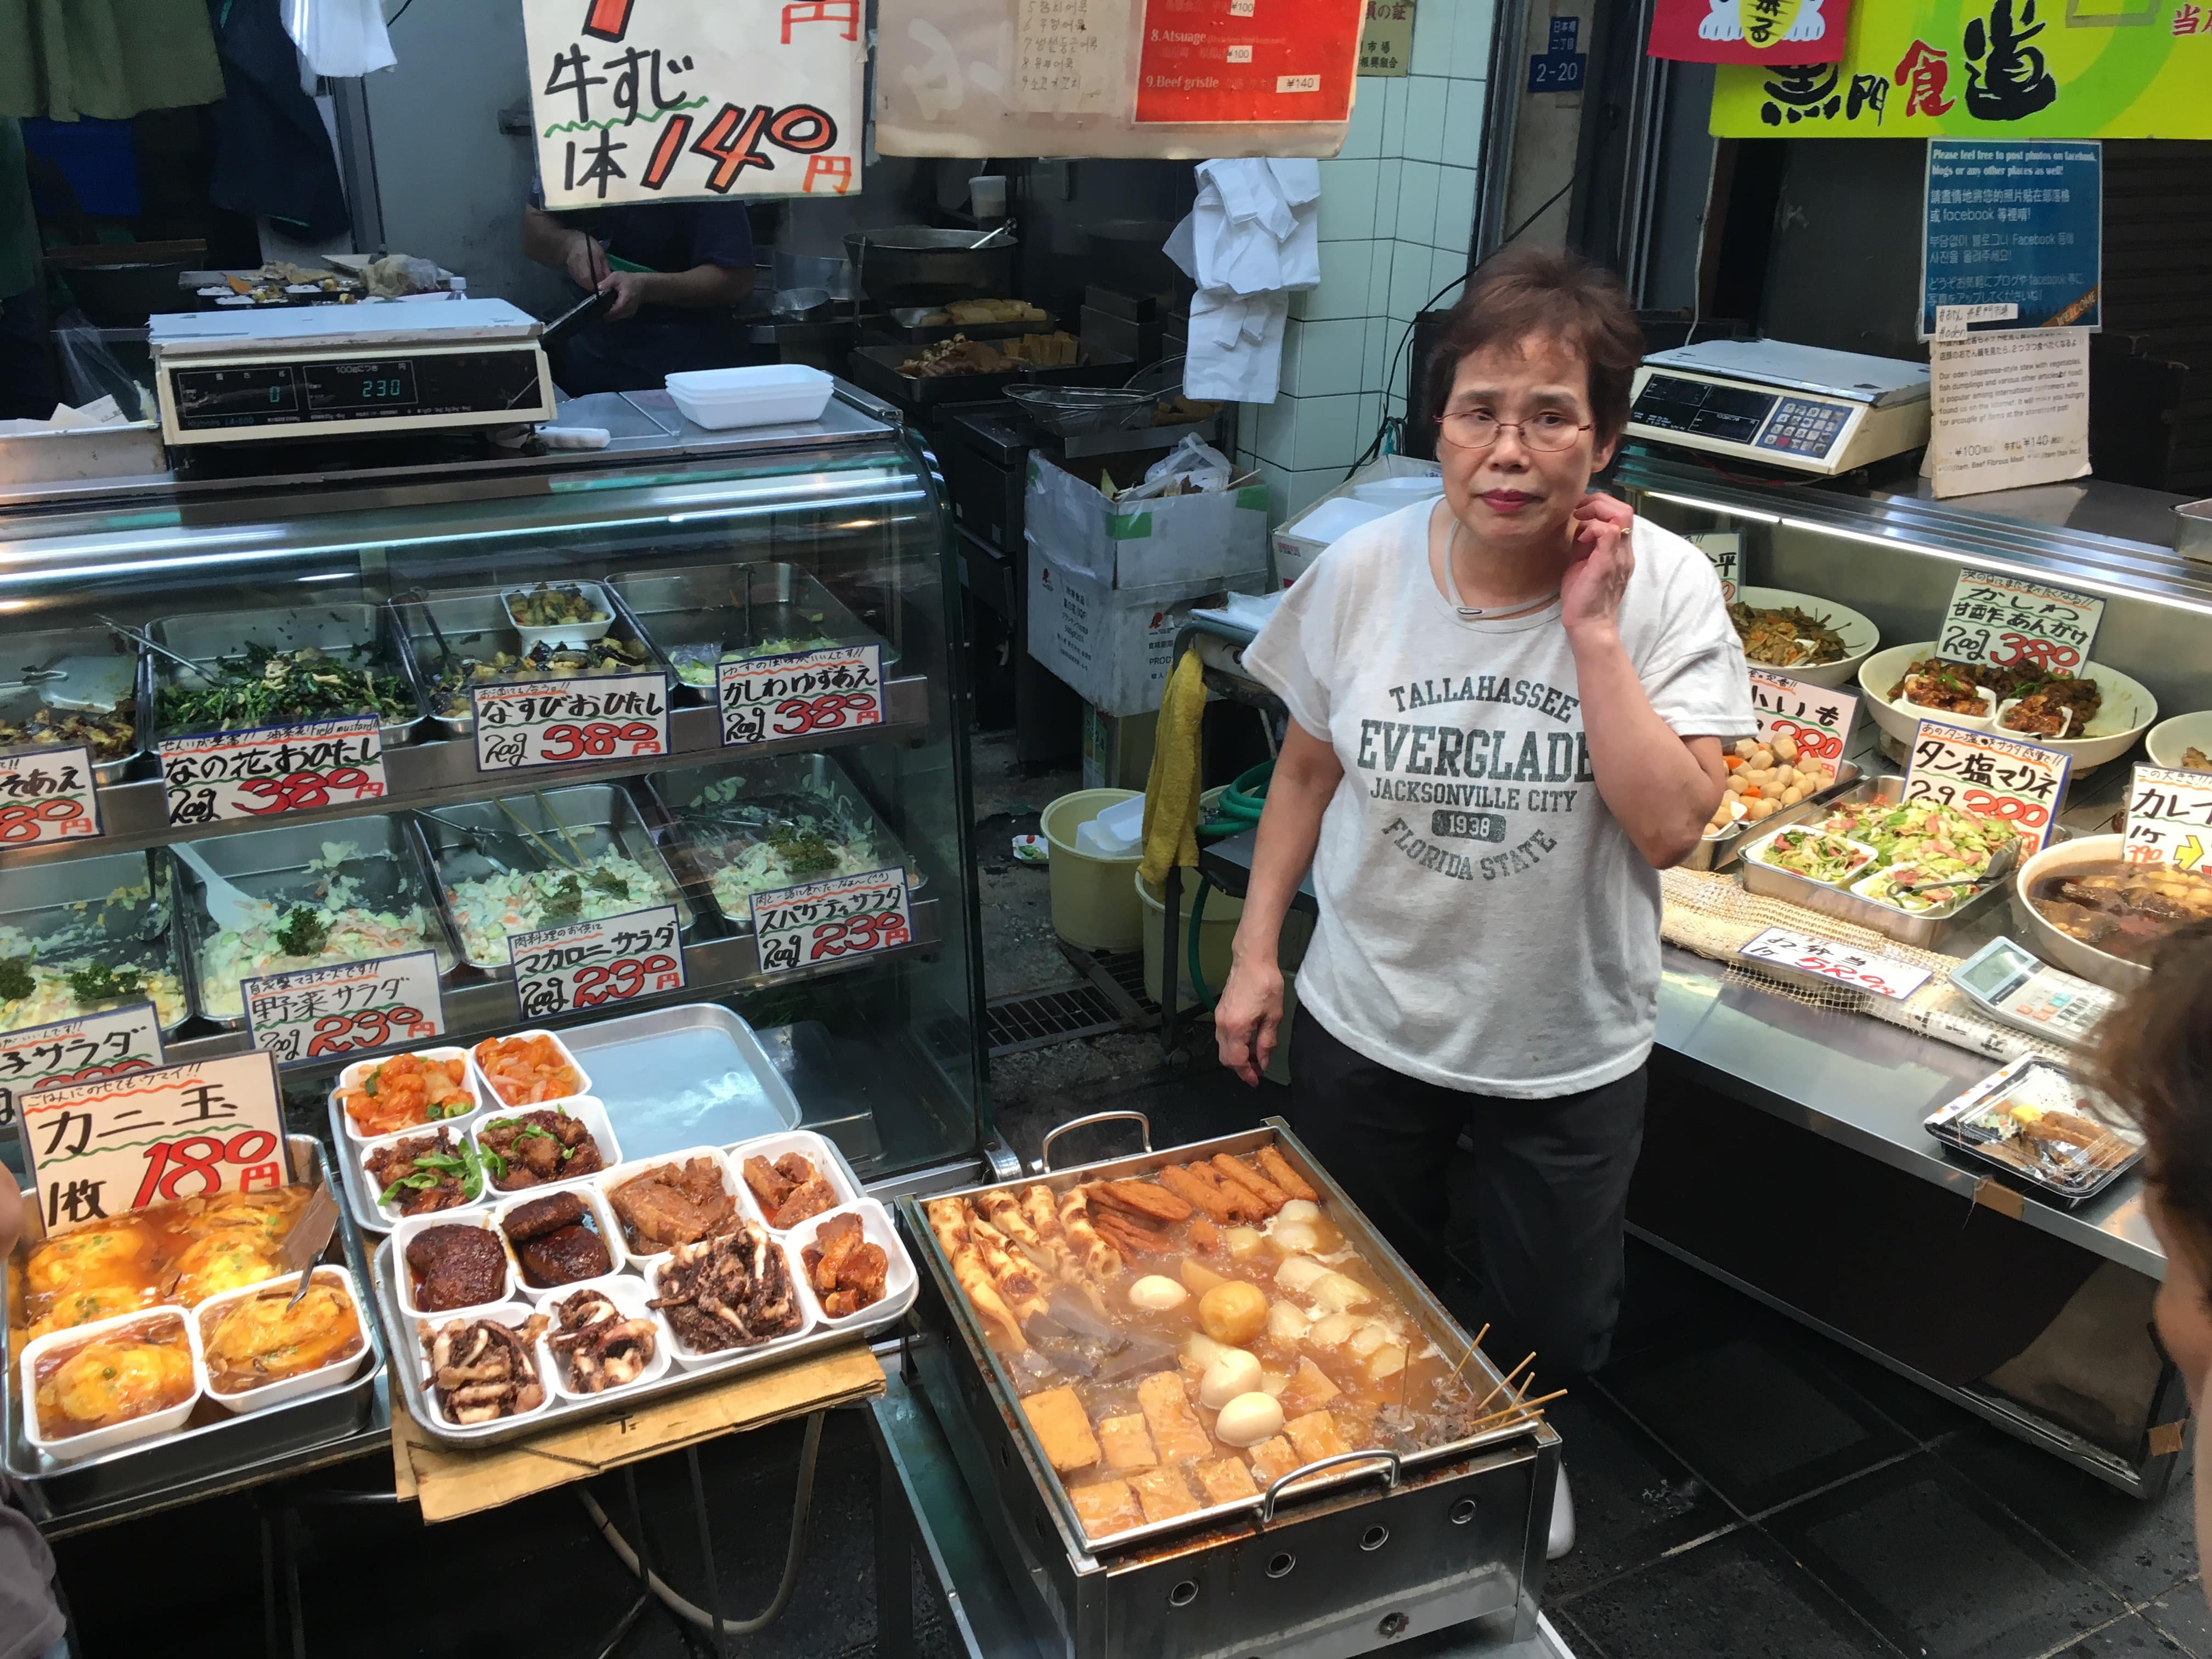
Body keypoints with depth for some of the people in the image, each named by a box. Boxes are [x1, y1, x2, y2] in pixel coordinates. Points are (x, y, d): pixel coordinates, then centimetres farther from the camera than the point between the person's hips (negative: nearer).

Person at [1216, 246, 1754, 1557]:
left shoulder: (1664, 587, -16)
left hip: (1572, 1051, -1)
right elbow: (1308, 770, 1)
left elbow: (1672, 826, -24)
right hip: (1369, 1023, 1)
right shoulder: (1363, 575, -12)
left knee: (1553, 1326, 21)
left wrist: (1592, 630, -27)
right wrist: (1255, 954, 2)